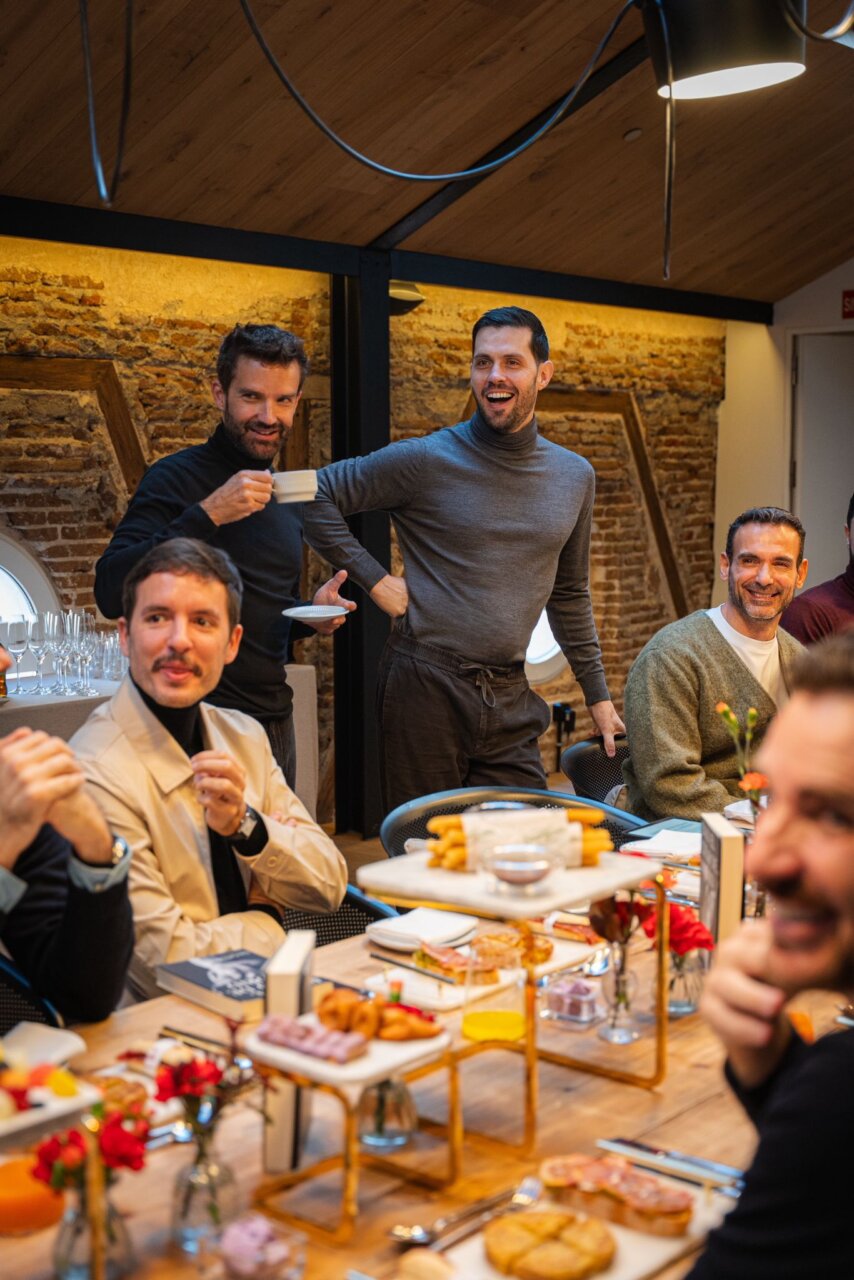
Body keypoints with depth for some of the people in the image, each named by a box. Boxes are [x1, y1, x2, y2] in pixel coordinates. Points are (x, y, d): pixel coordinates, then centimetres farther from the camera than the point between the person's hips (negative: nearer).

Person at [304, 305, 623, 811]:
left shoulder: (575, 477, 9)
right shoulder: (426, 461, -6)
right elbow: (318, 496, -3)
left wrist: (598, 693, 19)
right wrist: (375, 579, -8)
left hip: (510, 695, 4)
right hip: (426, 687, -4)